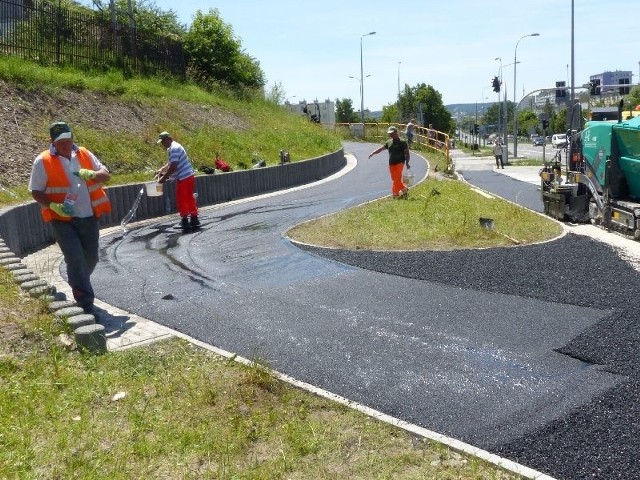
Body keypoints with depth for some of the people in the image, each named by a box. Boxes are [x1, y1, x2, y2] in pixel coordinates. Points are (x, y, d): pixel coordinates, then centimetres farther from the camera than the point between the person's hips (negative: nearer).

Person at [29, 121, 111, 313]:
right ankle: (86, 302, -5)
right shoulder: (43, 161, -4)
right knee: (75, 259, -12)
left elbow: (106, 175, 8)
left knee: (91, 258, 12)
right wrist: (54, 206, -19)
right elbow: (36, 192, -2)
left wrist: (92, 174, -14)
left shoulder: (85, 155, 7)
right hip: (63, 220, -4)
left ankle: (78, 284, 40)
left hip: (89, 217, 4)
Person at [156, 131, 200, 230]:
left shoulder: (174, 149, -16)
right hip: (189, 176, 10)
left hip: (183, 178, -10)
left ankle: (185, 221, 3)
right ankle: (194, 219, 20)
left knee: (181, 200, -2)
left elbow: (173, 167, -23)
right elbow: (170, 164, 28)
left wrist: (164, 178, -16)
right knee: (189, 198, 14)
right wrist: (161, 170, 16)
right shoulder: (172, 148, 17)